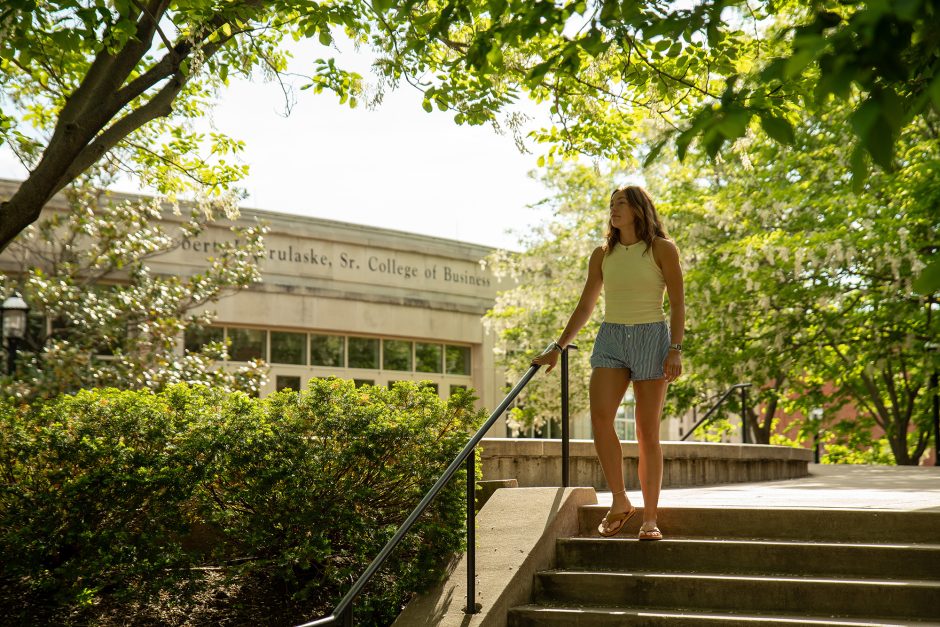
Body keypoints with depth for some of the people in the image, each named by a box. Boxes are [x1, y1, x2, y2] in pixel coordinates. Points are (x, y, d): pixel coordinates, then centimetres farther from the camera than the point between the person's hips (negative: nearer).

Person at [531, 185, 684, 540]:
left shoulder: (662, 249, 3)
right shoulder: (603, 254, 13)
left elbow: (677, 303, 0)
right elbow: (585, 306, 17)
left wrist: (675, 350, -12)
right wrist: (557, 348, 12)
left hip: (651, 337, -3)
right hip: (610, 338, 3)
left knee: (647, 432, -2)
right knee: (600, 416, -19)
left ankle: (650, 518, 5)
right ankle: (619, 502, -6)